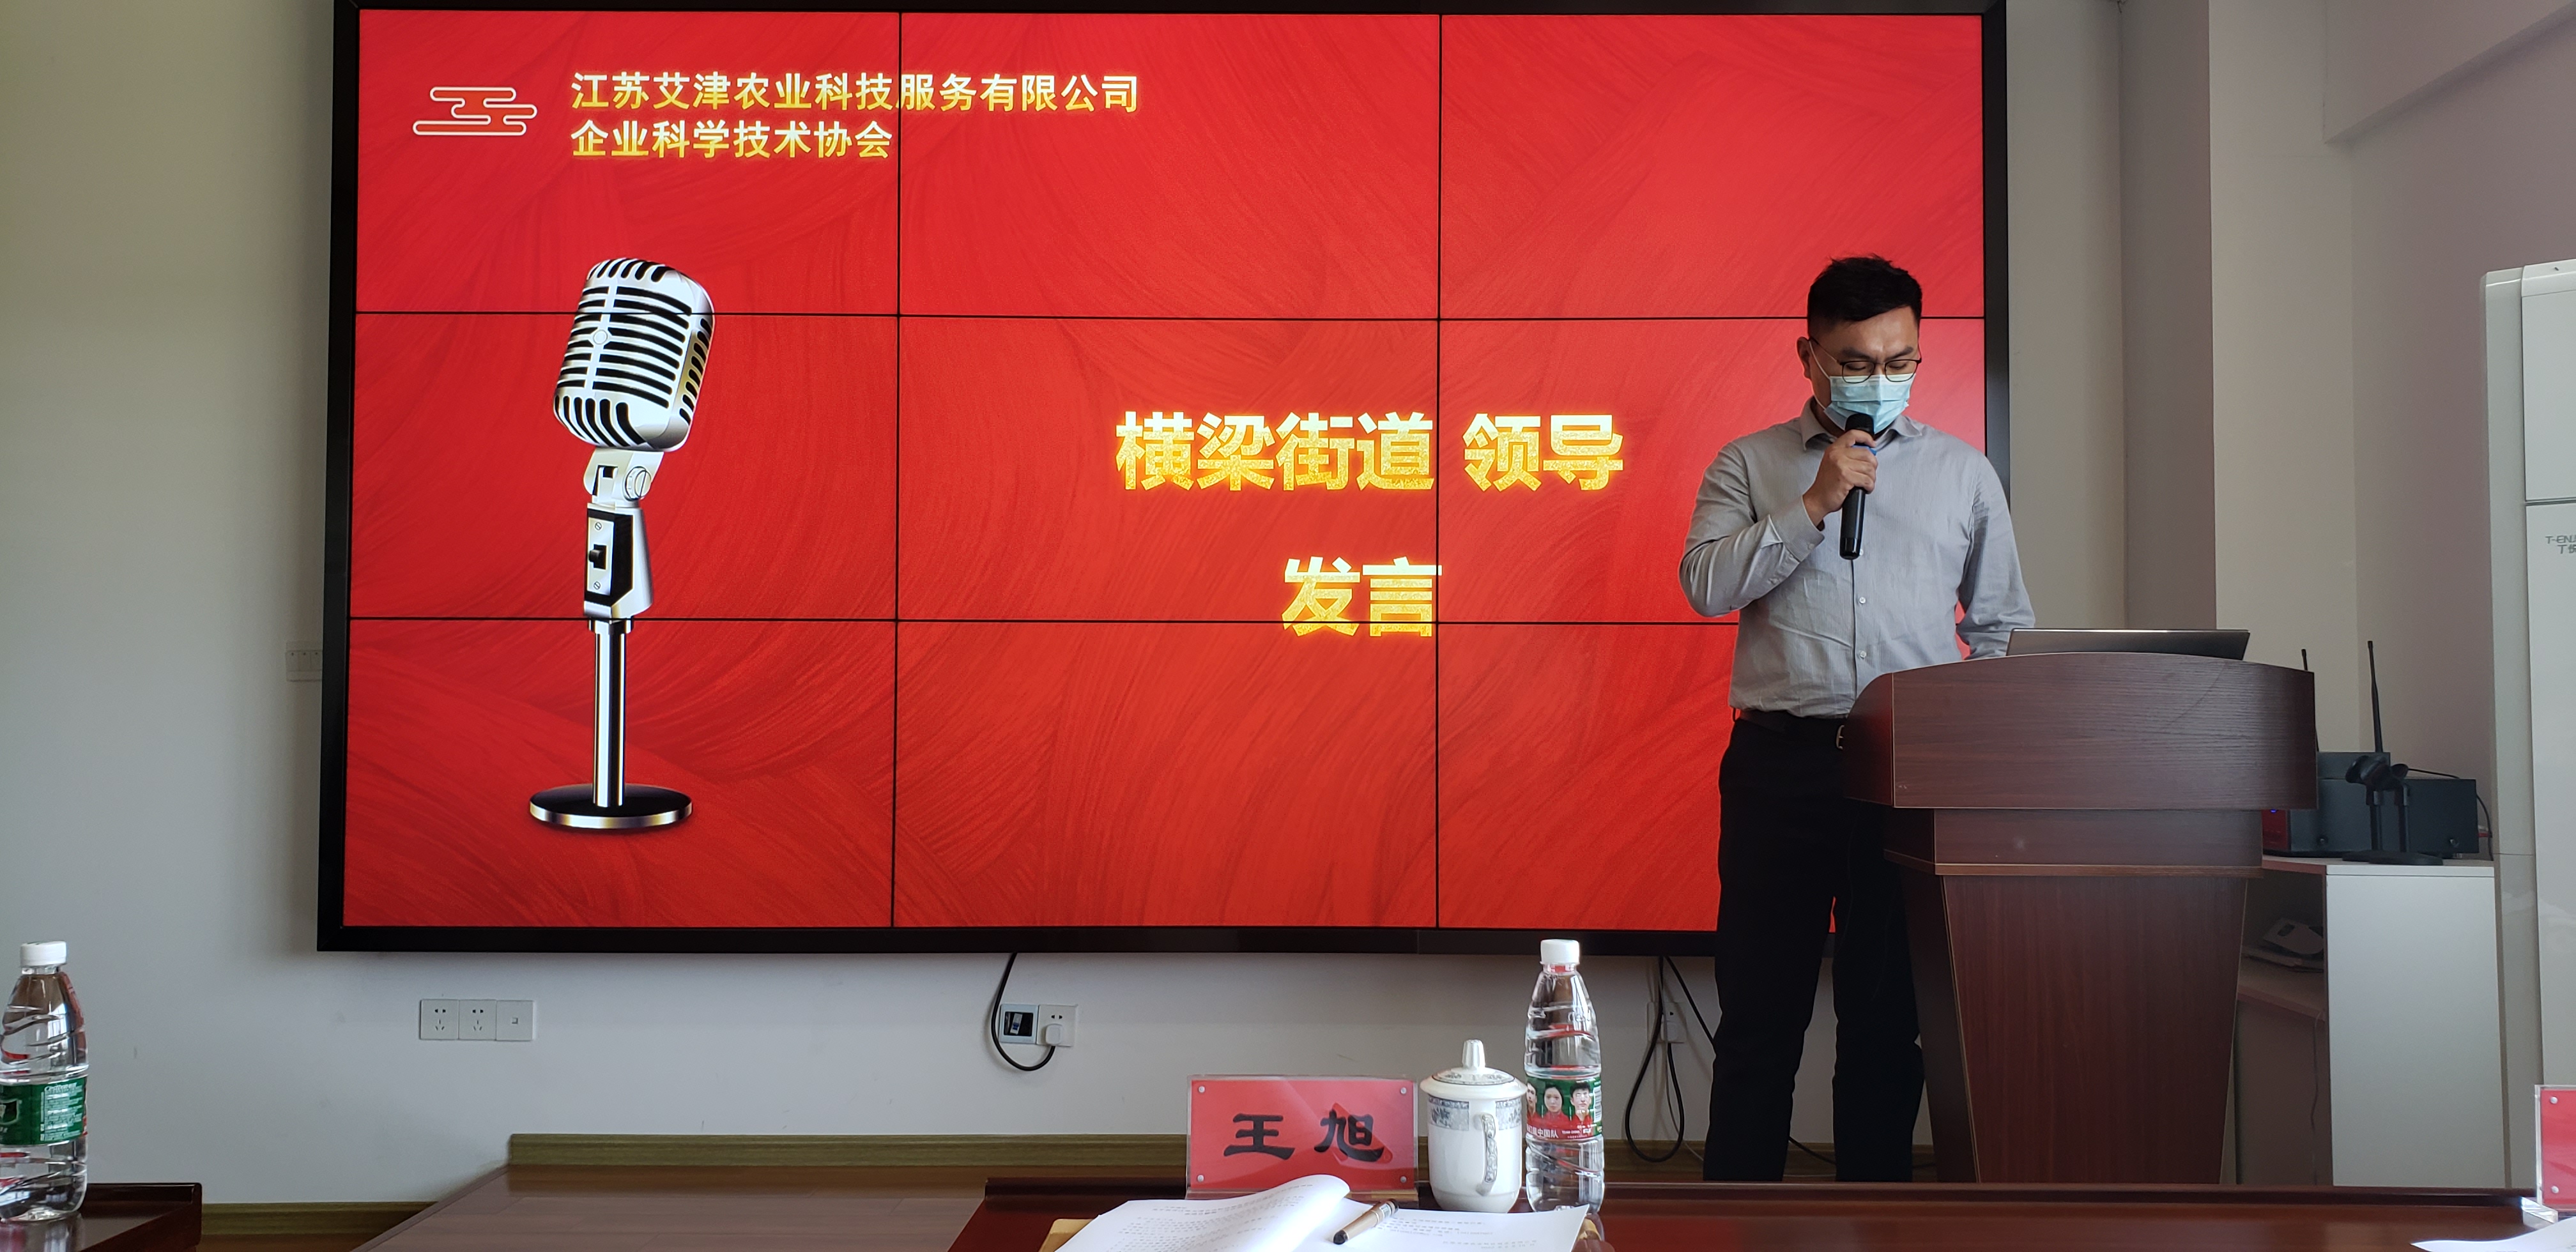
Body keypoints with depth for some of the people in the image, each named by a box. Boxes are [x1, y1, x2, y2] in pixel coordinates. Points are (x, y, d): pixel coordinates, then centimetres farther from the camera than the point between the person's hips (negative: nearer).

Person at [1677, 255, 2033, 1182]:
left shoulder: (1964, 473, 15)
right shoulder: (1748, 465, 10)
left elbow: (2000, 627, 17)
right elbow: (1706, 584, -5)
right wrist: (1815, 504, -10)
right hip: (1781, 759, -1)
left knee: (1889, 1011, 7)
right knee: (1760, 1009, 0)